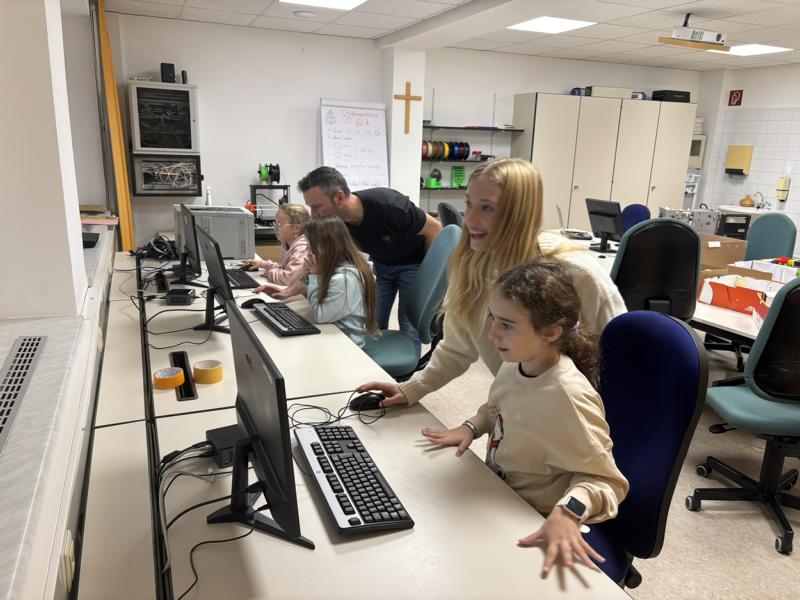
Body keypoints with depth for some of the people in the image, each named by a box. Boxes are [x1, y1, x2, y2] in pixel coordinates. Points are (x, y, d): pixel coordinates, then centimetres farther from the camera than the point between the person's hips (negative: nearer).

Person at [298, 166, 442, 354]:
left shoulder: (388, 205, -36)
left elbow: (434, 229, -22)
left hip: (413, 263, -5)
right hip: (381, 264, 5)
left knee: (409, 324, -6)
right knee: (374, 323, 3)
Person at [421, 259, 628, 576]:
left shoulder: (567, 395, -32)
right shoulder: (518, 362, -9)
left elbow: (605, 478, -22)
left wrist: (568, 511, -39)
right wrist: (471, 427, -3)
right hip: (498, 494, 7)